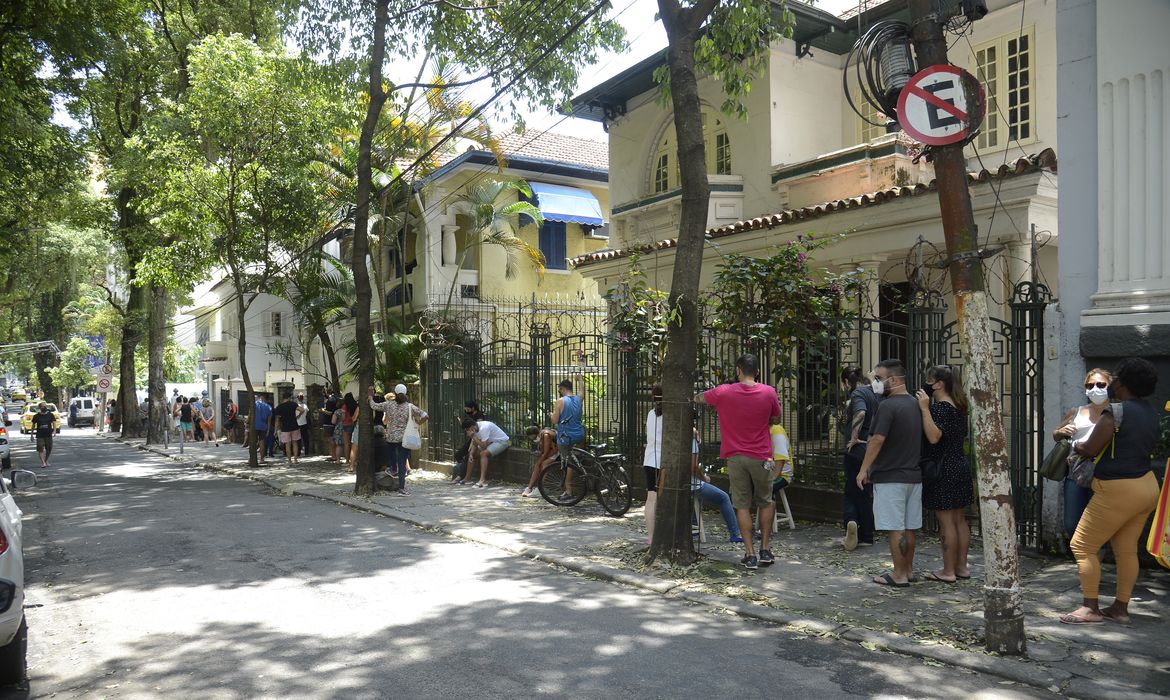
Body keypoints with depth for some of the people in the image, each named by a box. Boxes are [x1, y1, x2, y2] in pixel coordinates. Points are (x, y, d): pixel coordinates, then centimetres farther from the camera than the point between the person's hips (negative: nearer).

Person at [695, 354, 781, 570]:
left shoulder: (723, 392, -7)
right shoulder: (769, 392, -5)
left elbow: (698, 398, 11)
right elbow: (776, 415, 14)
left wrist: (697, 397, 33)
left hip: (735, 457, -1)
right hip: (761, 457, 1)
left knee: (742, 506, 5)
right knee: (766, 503, 17)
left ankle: (750, 555, 5)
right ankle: (765, 551, 17)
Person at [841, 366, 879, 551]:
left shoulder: (857, 394, -12)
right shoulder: (873, 393, 12)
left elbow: (860, 413, -33)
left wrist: (854, 437, -25)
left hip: (857, 451, -7)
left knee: (851, 492, 5)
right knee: (867, 494, 14)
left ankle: (850, 521, -19)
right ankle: (866, 537, 18)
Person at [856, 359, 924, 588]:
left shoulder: (888, 406, -16)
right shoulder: (914, 403, 10)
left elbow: (877, 440, -20)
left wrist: (864, 469, -12)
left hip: (890, 476, -8)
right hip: (914, 474, 8)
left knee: (896, 528, -2)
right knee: (910, 527, 14)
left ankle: (899, 575, 3)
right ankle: (908, 569, 24)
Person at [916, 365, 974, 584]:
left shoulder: (940, 407, -17)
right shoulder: (958, 406, 11)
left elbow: (934, 437, -29)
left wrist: (925, 408, -28)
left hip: (943, 471, -9)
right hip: (961, 467, 9)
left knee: (946, 522, -3)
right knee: (960, 520, 13)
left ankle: (948, 571, 4)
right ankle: (961, 567, 21)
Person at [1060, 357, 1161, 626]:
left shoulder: (1115, 412, -19)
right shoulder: (1150, 413, 8)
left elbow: (1089, 449, -16)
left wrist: (1074, 445, 6)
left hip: (1118, 491, -9)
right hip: (1147, 486, 9)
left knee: (1082, 546, 0)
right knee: (1126, 549, 14)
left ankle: (1090, 608, 3)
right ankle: (1121, 608, 19)